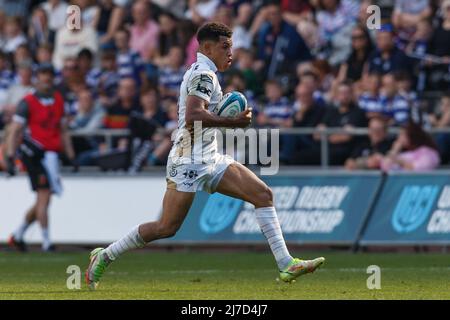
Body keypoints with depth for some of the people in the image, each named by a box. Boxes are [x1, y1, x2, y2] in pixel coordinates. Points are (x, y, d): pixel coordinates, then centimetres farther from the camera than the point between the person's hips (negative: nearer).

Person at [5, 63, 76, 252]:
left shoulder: (58, 100, 13)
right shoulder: (28, 102, -5)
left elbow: (63, 131, 19)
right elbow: (14, 132, -7)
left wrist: (71, 156, 13)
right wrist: (10, 158, -14)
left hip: (51, 155, 6)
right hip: (35, 153, -6)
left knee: (42, 201, 10)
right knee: (44, 197, -10)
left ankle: (17, 236, 24)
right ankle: (46, 242, -7)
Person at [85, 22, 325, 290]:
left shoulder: (203, 73, 18)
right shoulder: (203, 74, -13)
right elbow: (193, 117, -26)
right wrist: (233, 122, -26)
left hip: (210, 160, 10)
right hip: (189, 163, -10)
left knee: (263, 194, -3)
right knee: (167, 228, -8)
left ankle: (286, 264, -8)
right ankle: (105, 256, 9)